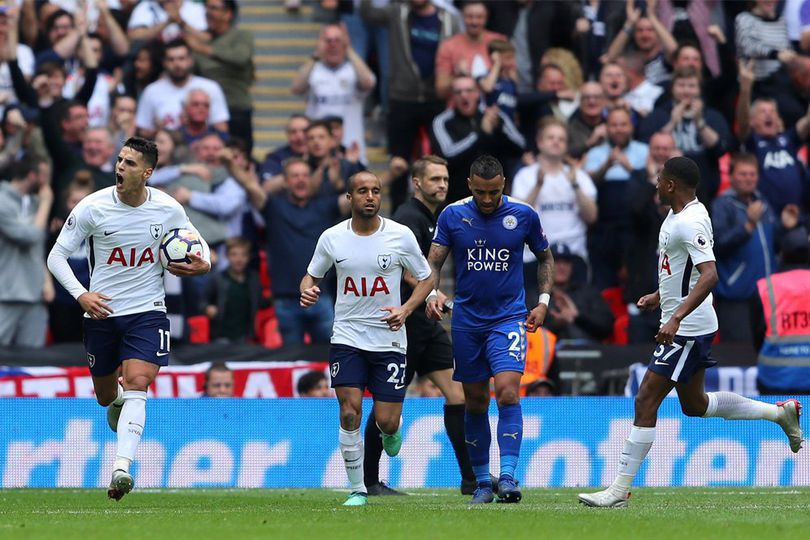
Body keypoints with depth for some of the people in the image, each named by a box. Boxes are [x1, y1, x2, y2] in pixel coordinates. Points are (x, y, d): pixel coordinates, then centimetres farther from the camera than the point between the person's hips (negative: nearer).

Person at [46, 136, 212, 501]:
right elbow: (57, 256, -5)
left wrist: (203, 264, -10)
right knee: (105, 397, 13)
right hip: (101, 311, 1)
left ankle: (121, 468, -28)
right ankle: (117, 400, 53)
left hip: (147, 311, -1)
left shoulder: (168, 210, -6)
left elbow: (195, 241, 14)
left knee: (136, 383, -21)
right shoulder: (92, 207, -11)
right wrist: (81, 295, -20)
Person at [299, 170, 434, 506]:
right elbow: (312, 275, 13)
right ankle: (357, 489, 1)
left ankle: (390, 432, 35)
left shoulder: (400, 236, -6)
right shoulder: (332, 238, -2)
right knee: (350, 412, -12)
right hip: (347, 337, 1)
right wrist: (307, 292, -11)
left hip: (389, 339, -1)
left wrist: (406, 309, -13)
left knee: (386, 421, -4)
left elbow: (425, 278, 4)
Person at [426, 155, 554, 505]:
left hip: (509, 318, -2)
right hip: (467, 321, 2)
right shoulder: (453, 215, -2)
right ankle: (482, 482, 16)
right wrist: (431, 294, -21)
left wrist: (543, 301, 3)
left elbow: (545, 257, 12)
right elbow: (433, 262, -1)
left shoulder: (524, 215, -3)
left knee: (507, 392, -19)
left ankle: (507, 476, -21)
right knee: (475, 402, 7)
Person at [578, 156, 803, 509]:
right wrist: (659, 296, 24)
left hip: (687, 330, -11)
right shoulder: (677, 216, 11)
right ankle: (780, 412, 29)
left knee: (646, 402, -10)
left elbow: (709, 275, -32)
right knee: (694, 405, 21)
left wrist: (677, 318, -38)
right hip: (689, 329, 11)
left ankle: (619, 490, -9)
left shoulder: (690, 222, -21)